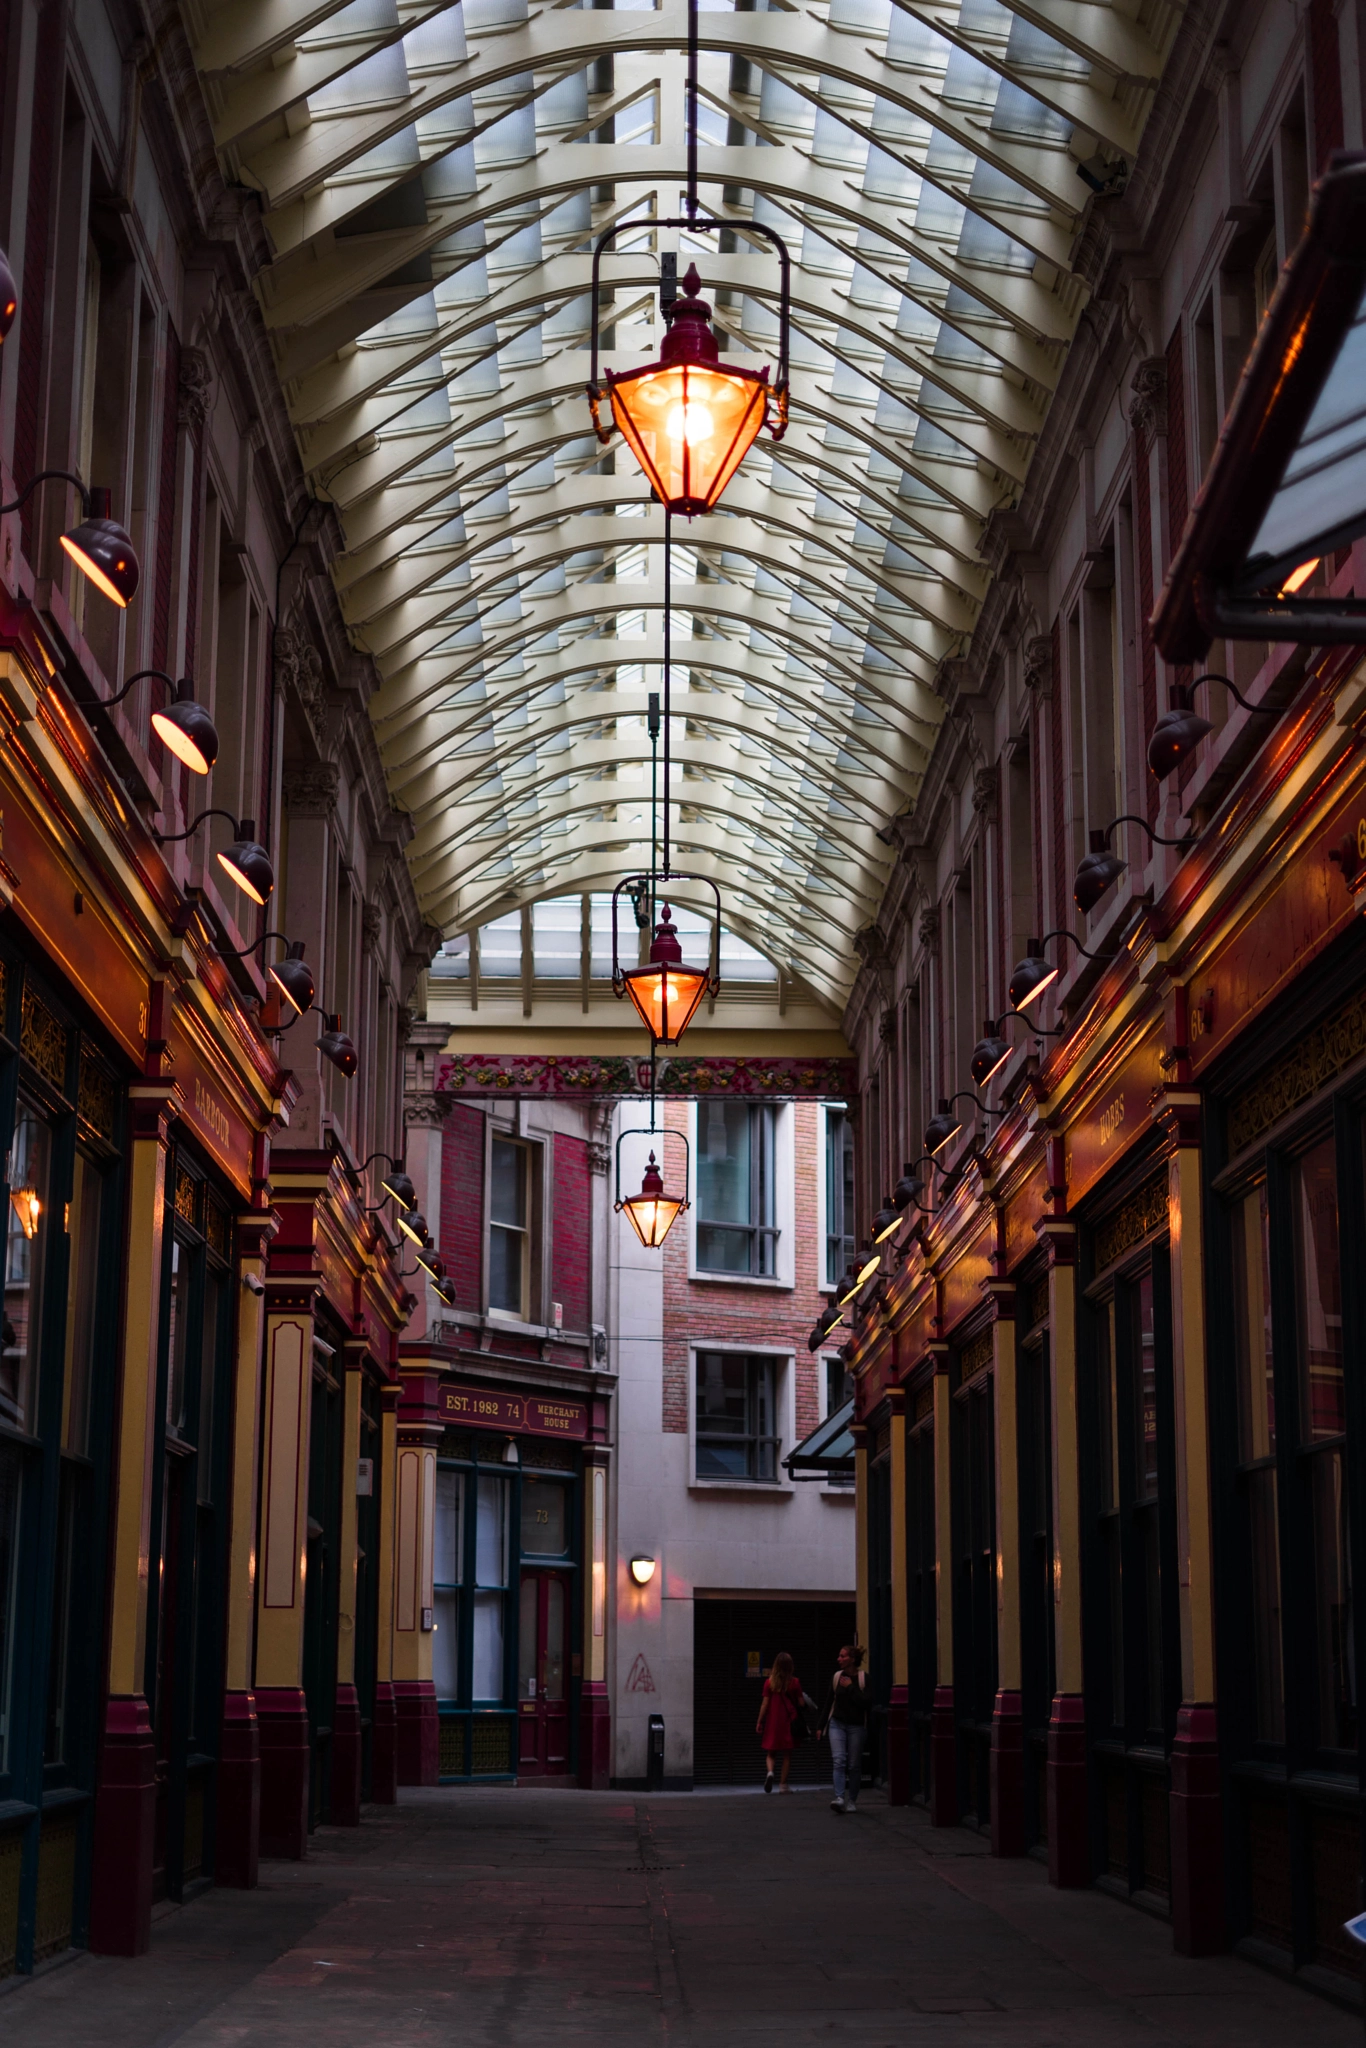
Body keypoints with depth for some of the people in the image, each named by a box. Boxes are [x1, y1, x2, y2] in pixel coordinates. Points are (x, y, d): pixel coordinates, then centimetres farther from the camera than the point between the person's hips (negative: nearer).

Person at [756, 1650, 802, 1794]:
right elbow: (801, 1703, -1)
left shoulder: (769, 1682, -3)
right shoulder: (795, 1682, -4)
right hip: (789, 1721, 0)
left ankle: (770, 1772, -17)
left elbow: (765, 1704, -3)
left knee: (770, 1752, 11)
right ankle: (783, 1785, 6)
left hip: (772, 1721, 0)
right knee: (787, 1754, 8)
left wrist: (759, 1722, 3)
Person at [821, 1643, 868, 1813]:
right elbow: (829, 1702, 11)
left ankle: (852, 1801, 17)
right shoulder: (837, 1677, 5)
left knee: (854, 1765, 4)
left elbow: (865, 1702, -14)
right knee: (839, 1761, -13)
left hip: (856, 1726, -2)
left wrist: (850, 1687, -16)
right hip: (837, 1723, 2)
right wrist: (822, 1726, 12)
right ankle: (839, 1798, -22)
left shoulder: (863, 1678, -5)